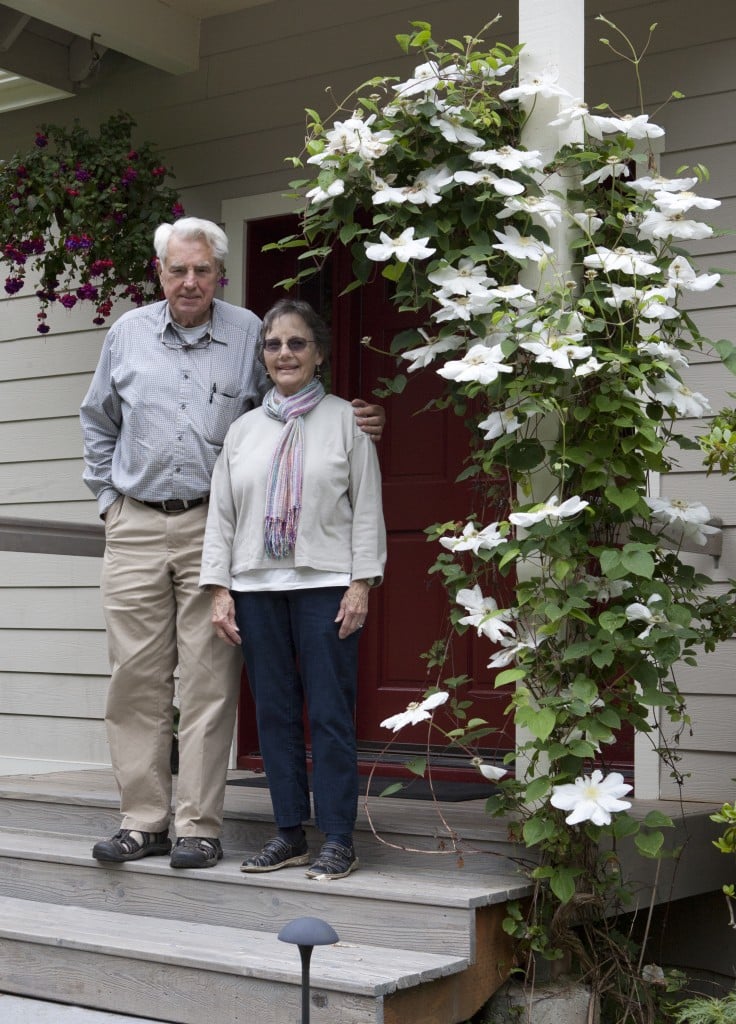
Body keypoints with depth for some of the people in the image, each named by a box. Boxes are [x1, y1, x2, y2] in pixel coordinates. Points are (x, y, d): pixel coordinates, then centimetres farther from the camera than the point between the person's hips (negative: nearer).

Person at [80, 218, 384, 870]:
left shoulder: (249, 334, 3)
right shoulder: (129, 333, 10)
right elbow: (98, 424, 22)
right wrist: (108, 496, 14)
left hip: (212, 528, -2)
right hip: (135, 528, 3)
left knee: (208, 681, -3)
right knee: (136, 676, 3)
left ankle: (200, 826, 4)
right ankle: (144, 821, 12)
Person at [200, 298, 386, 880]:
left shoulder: (345, 420, 5)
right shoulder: (244, 429, 15)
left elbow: (367, 507, 1)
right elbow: (221, 514, 13)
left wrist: (361, 583, -8)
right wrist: (220, 588, 4)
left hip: (325, 585, -4)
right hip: (257, 587, 4)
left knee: (330, 713, -4)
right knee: (274, 712, 6)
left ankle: (339, 840, 1)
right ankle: (289, 834, 14)